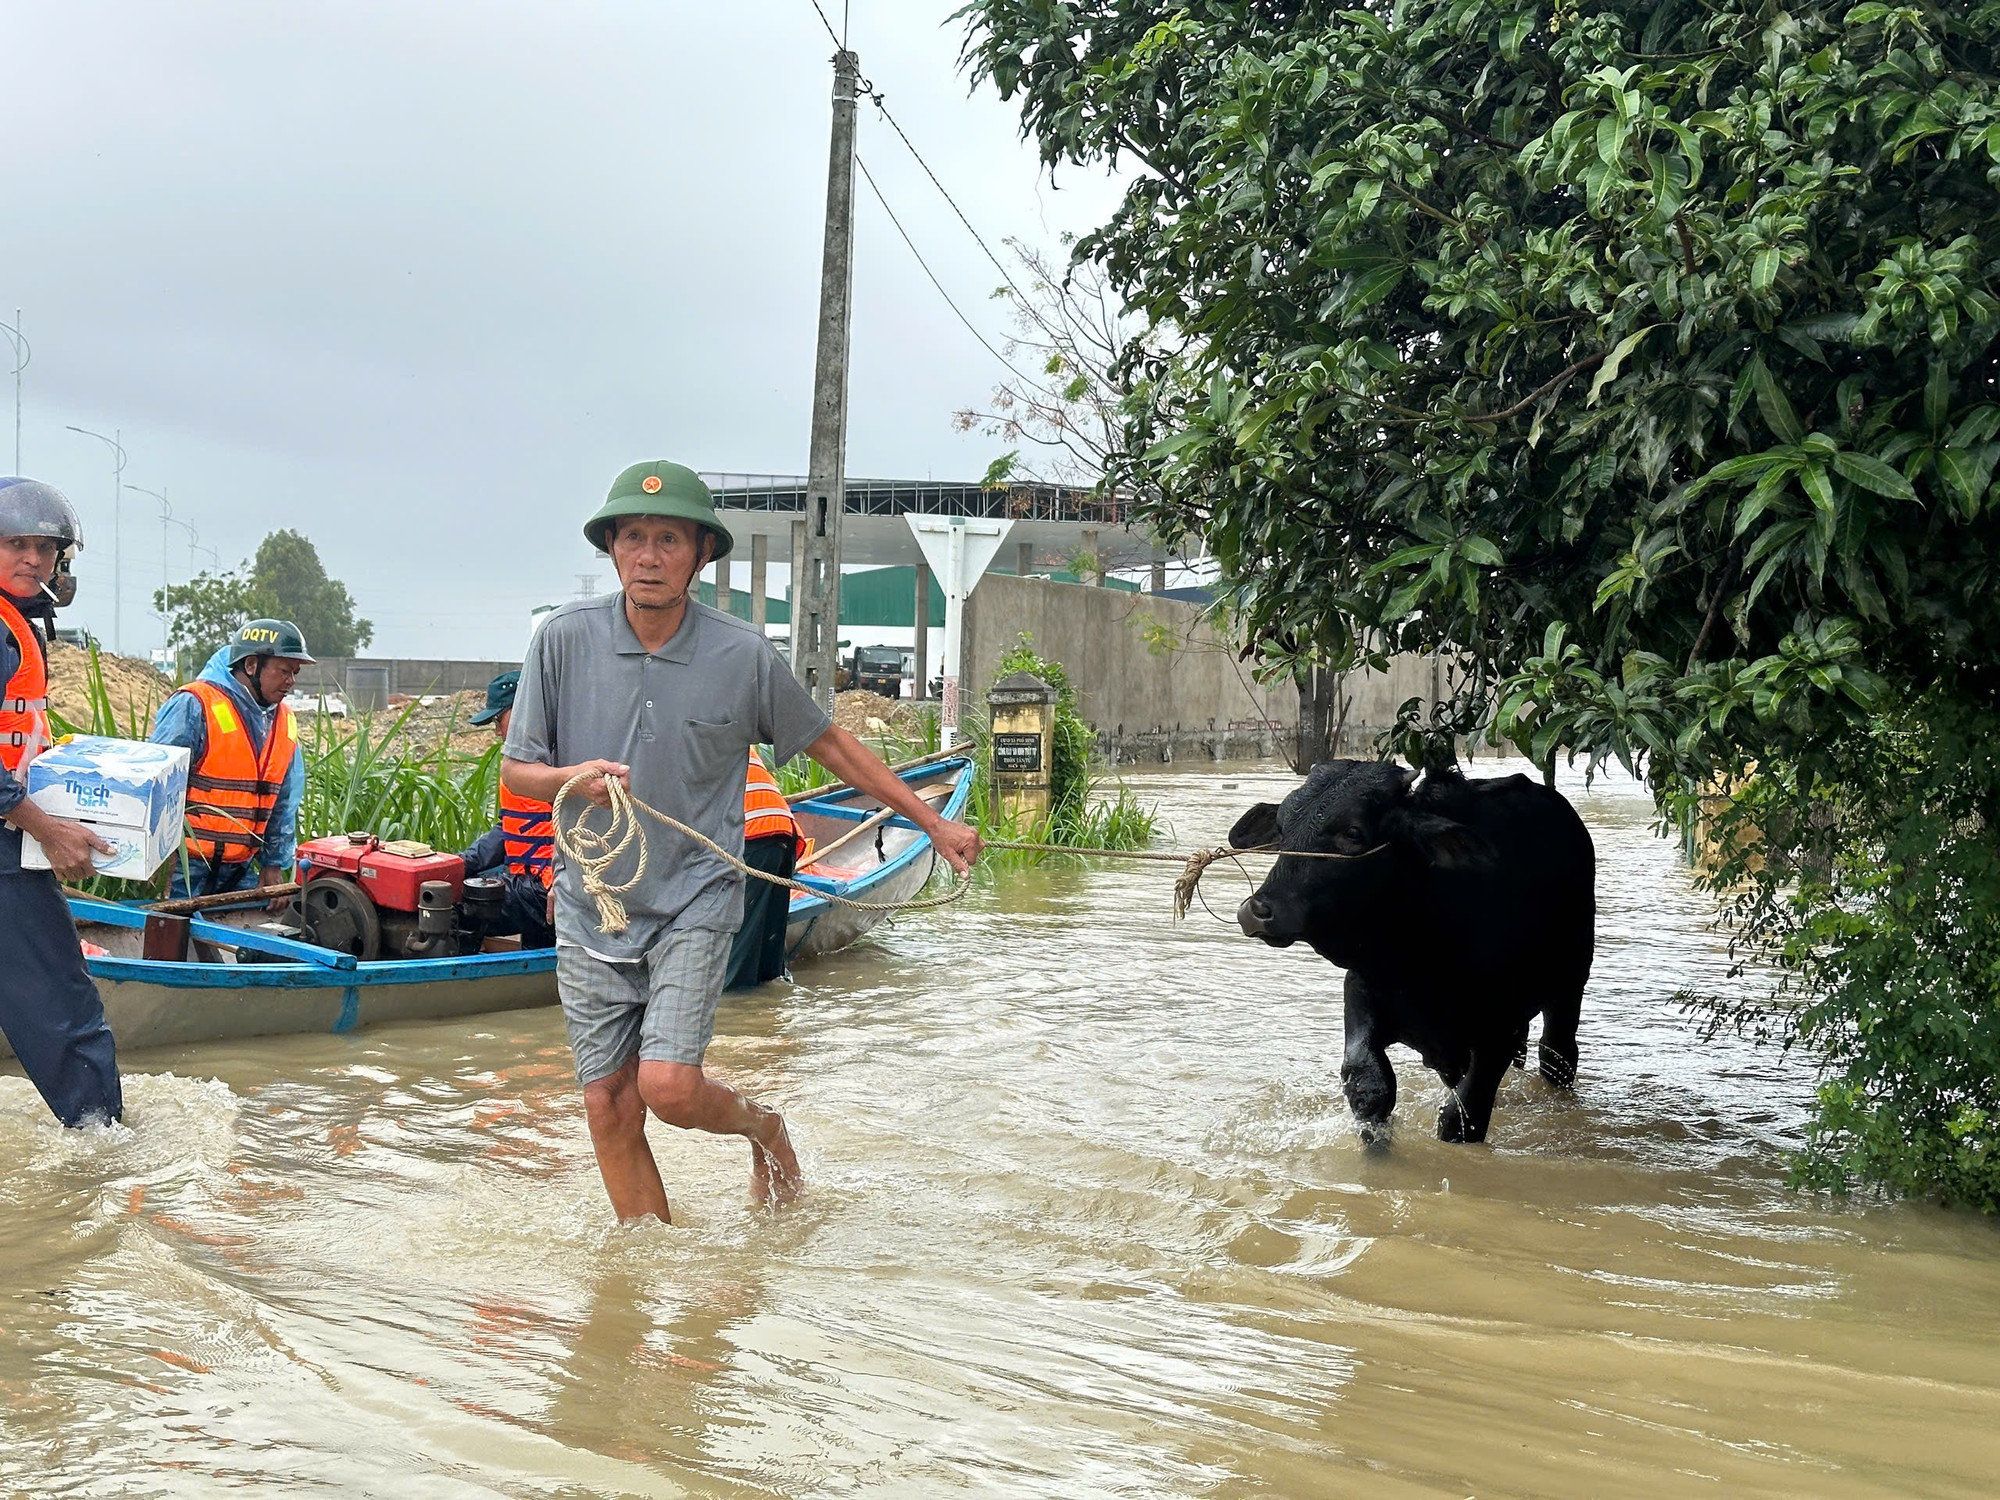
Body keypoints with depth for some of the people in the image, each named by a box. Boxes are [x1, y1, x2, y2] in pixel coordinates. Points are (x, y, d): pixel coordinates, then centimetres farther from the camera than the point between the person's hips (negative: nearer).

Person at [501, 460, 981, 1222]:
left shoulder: (743, 655, -7)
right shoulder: (565, 639, -5)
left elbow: (829, 743, 7)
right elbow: (515, 769, 2)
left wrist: (935, 823, 10)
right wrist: (572, 778, -22)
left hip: (694, 902, -2)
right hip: (591, 905, 2)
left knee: (668, 1086, -15)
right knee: (608, 1105, 4)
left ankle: (762, 1127, 18)